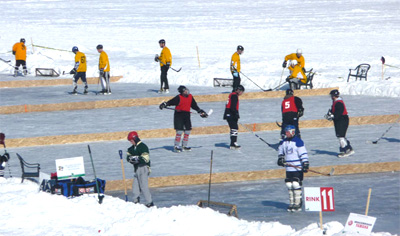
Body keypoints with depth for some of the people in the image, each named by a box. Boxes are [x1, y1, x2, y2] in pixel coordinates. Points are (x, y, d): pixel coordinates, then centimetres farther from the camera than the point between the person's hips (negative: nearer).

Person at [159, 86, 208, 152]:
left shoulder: (190, 97, 7)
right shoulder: (178, 97, -11)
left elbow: (194, 106, 17)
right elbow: (171, 102, -15)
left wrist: (200, 111, 16)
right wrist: (165, 104, -31)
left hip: (187, 115, 6)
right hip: (179, 115, -6)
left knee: (188, 131, 8)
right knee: (180, 131, -12)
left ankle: (184, 145, 22)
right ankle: (176, 146, -3)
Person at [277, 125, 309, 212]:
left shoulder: (298, 141, -12)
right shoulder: (283, 142, 9)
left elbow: (303, 154, -14)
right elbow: (280, 150, 26)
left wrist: (305, 165, -19)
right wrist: (280, 159, 9)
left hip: (298, 168, -7)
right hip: (288, 168, 7)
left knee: (296, 184, -12)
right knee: (289, 185, 7)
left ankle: (298, 204, -7)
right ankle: (292, 203, 16)